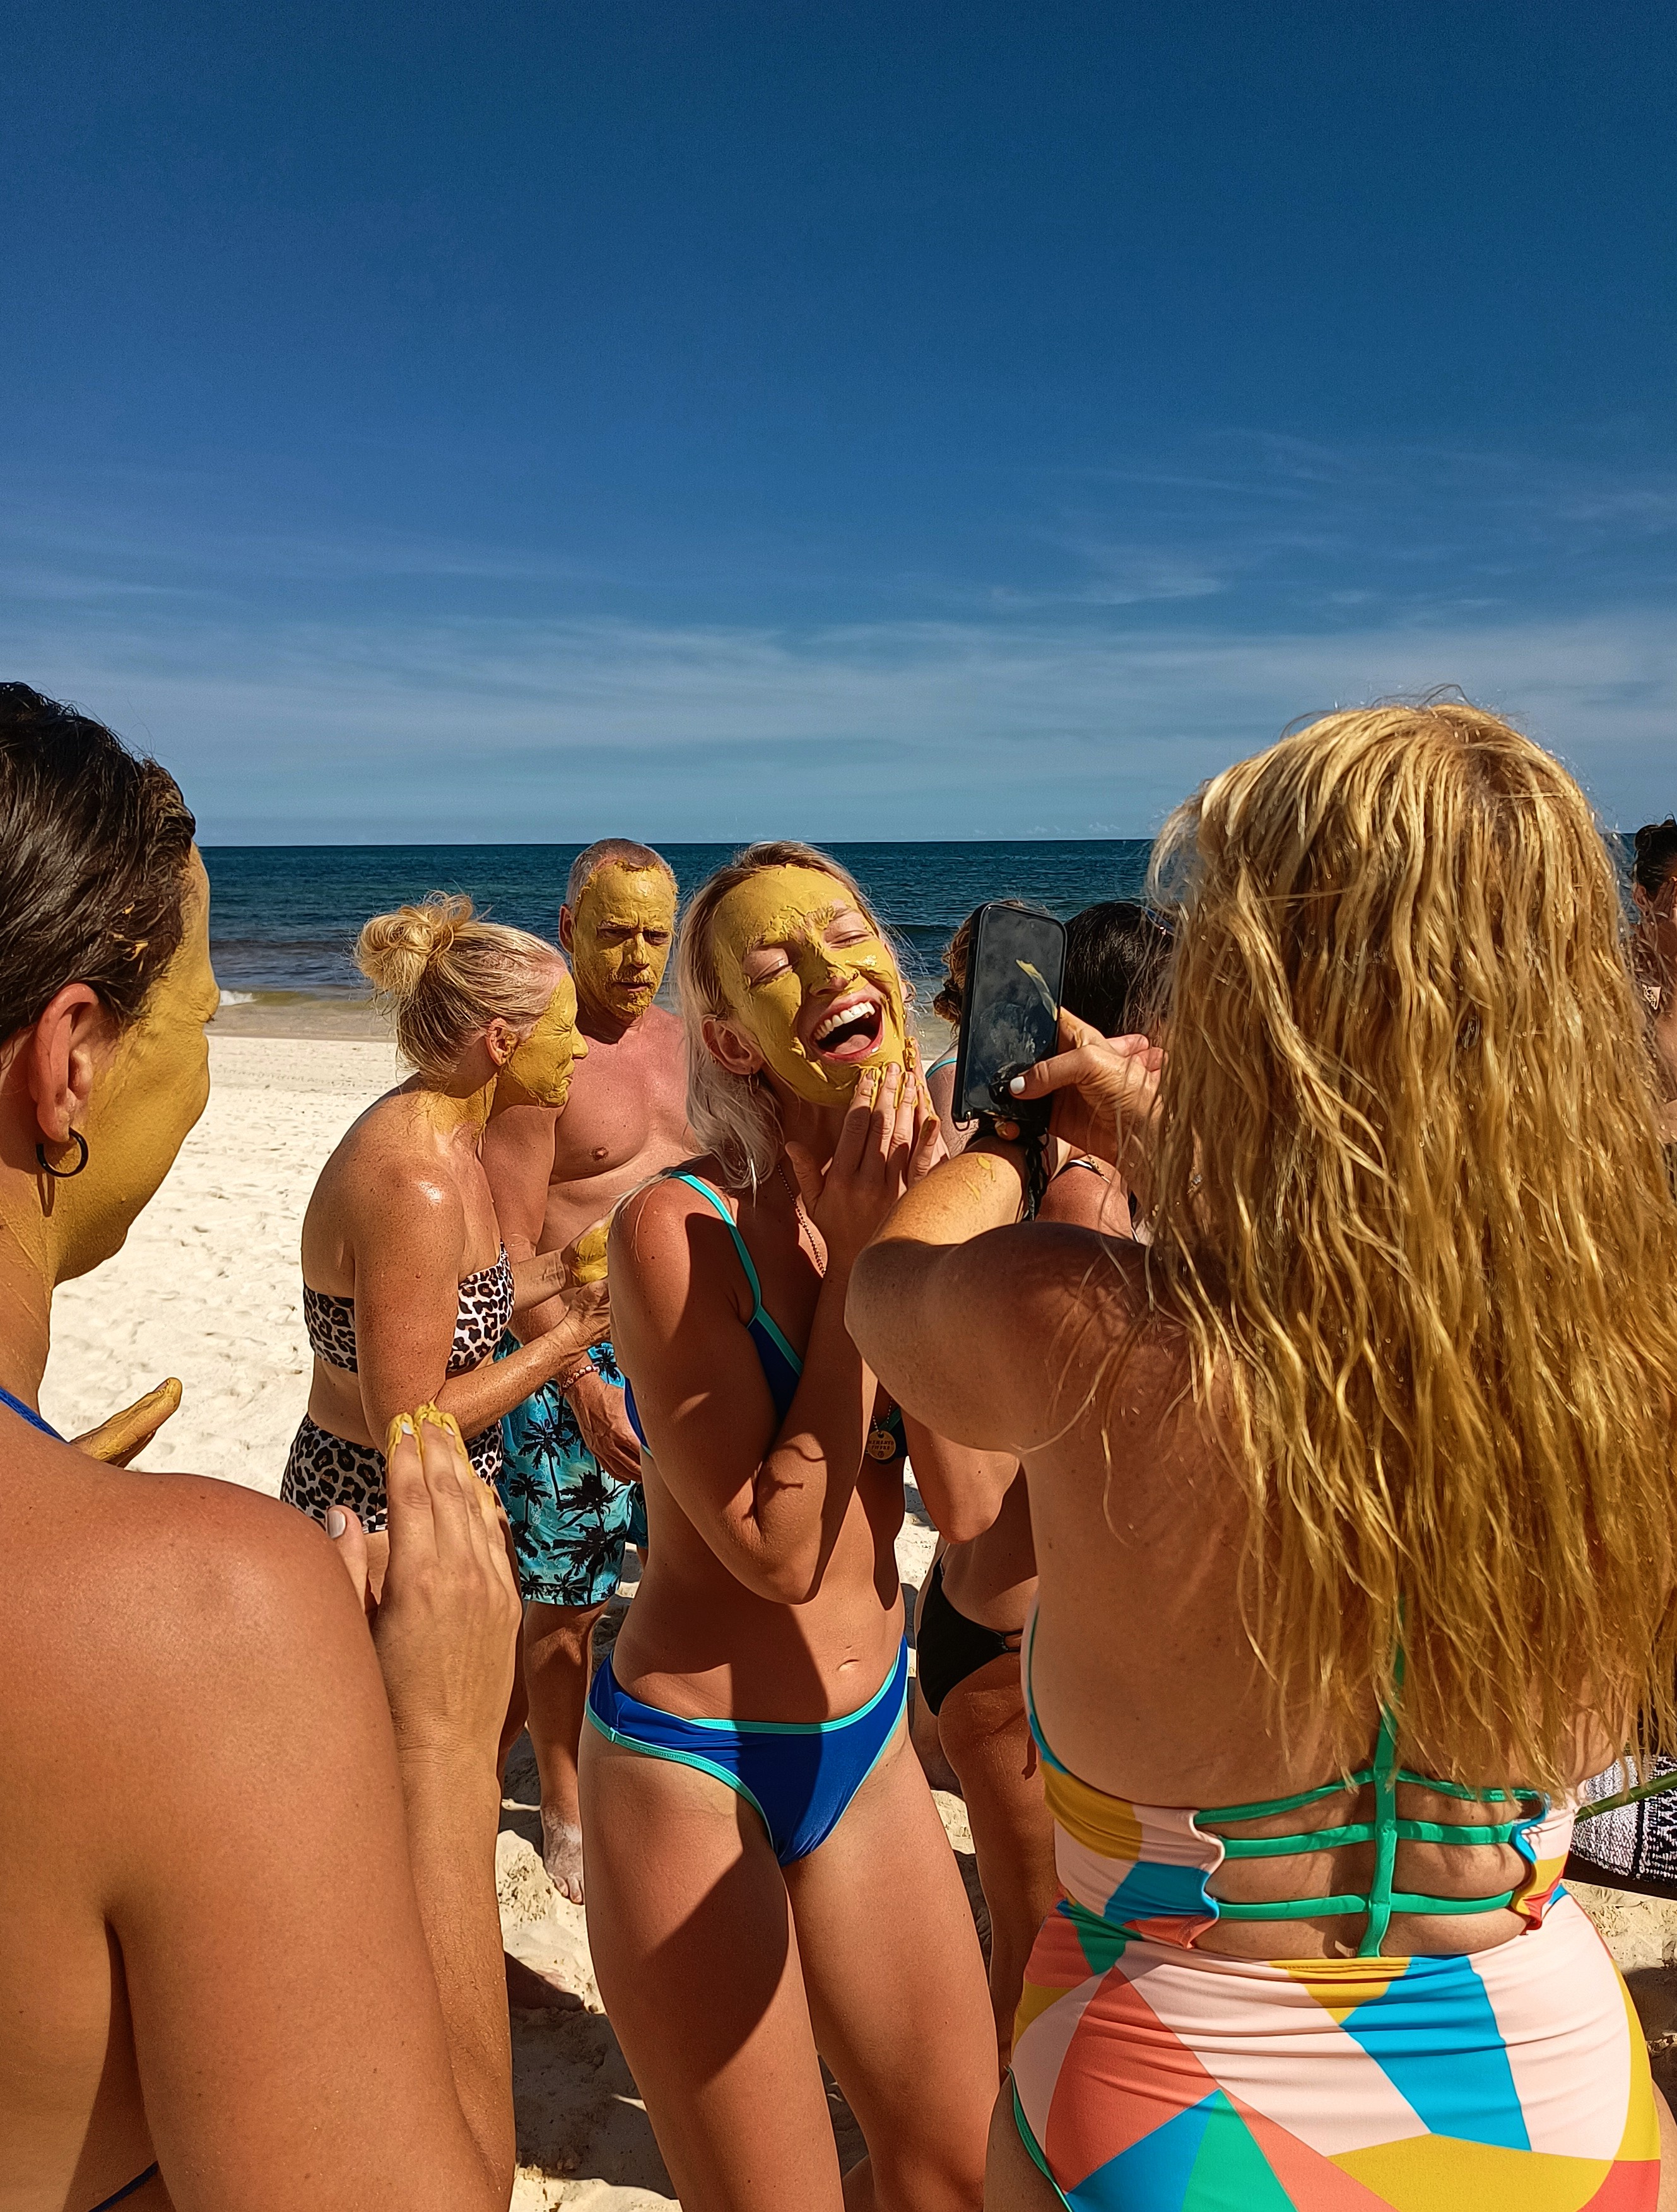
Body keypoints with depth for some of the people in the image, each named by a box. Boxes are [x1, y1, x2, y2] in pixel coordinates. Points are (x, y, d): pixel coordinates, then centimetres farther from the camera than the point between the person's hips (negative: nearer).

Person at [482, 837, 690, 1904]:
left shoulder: (679, 1037, 8)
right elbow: (508, 1249, -17)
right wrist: (586, 1386, -22)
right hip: (572, 1356, -6)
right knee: (567, 1601, 6)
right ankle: (566, 1810, 26)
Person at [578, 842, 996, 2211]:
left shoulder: (904, 1195, -3)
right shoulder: (678, 1227, -21)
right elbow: (775, 1544, -23)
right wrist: (858, 1255, -23)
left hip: (869, 1743, 6)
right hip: (691, 1766, -6)